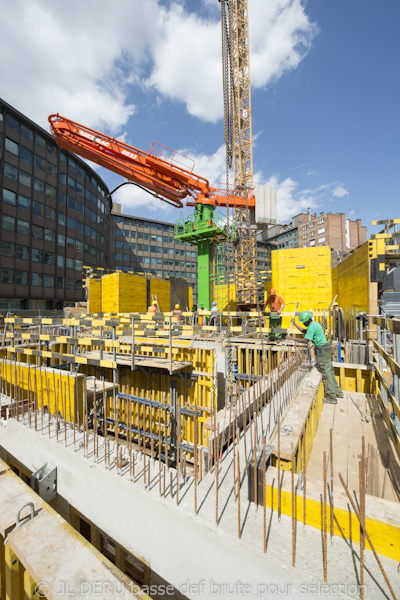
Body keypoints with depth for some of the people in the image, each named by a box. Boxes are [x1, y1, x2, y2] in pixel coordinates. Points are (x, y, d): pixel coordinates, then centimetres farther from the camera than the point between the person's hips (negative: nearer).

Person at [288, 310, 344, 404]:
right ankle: (338, 392, 26)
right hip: (326, 348, 10)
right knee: (330, 371, 16)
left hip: (322, 350, -10)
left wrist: (292, 338, -12)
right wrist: (294, 324, 27)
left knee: (326, 373, -5)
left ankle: (332, 397, 1)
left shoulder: (312, 327, -16)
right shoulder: (314, 323, 15)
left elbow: (305, 341, -18)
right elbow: (304, 331, 28)